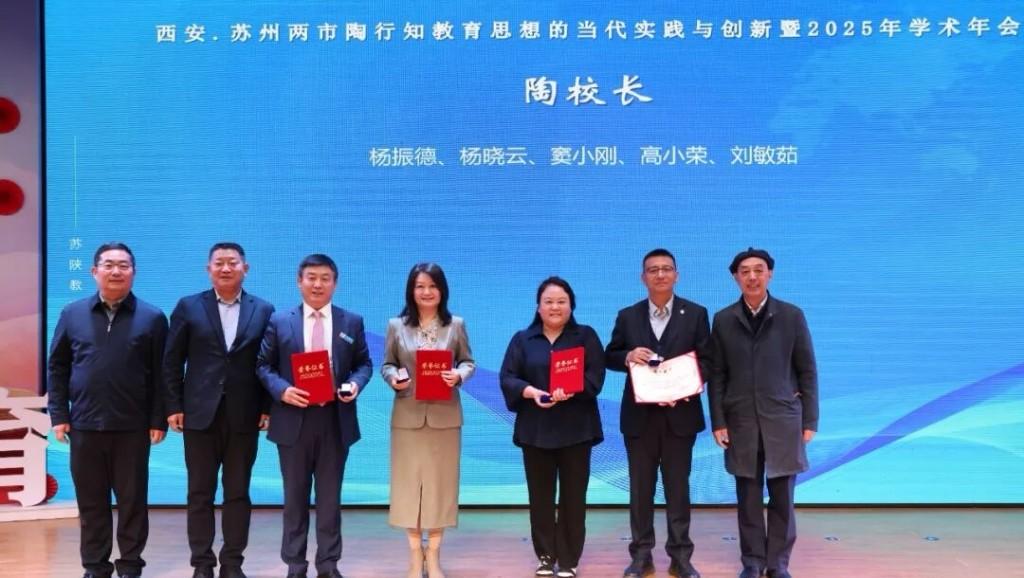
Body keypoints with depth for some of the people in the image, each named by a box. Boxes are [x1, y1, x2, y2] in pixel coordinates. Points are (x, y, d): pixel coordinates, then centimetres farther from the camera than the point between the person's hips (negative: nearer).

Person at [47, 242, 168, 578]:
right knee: (90, 501, 9)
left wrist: (158, 420, -5)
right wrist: (59, 414, 2)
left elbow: (162, 374, -1)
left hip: (132, 427, -2)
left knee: (132, 499, 6)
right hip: (84, 425, 2)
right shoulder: (72, 315, 6)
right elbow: (57, 367, 8)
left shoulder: (152, 318, 0)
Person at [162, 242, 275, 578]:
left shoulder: (263, 310, 5)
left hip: (244, 416, 0)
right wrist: (173, 407, -3)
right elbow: (172, 362, 3)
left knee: (238, 492, 6)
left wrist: (267, 408, -2)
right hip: (200, 414, 0)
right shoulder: (188, 307, 4)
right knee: (200, 493, 5)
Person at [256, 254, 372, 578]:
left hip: (335, 421, 1)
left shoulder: (352, 322, 6)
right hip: (294, 420, -1)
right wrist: (282, 390, -15)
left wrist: (356, 383, -12)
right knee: (295, 496, 8)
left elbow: (364, 364, 9)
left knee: (330, 496, 8)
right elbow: (263, 365, 2)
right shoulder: (279, 321, 3)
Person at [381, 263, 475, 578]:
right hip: (408, 415, 0)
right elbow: (386, 364, 6)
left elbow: (468, 361, 6)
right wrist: (393, 378, -15)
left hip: (444, 416, 0)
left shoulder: (456, 325, 3)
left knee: (441, 480, 5)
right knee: (409, 481, 4)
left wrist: (459, 375, -15)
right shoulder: (397, 326, 3)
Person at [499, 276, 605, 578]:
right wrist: (532, 392, -19)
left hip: (575, 429, -1)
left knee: (573, 496, 2)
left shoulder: (586, 337, 6)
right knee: (540, 496, 6)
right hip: (535, 429, 1)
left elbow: (595, 377, -6)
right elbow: (507, 378, 0)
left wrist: (569, 391, -24)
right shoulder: (522, 339, 9)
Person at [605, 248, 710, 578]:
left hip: (679, 413, -1)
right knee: (640, 486, 7)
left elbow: (706, 360, 1)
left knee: (678, 486, 6)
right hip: (639, 415, 1)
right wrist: (628, 356, -14)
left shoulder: (695, 314, 3)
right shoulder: (627, 316, 6)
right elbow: (610, 357, 8)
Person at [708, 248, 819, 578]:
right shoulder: (723, 320, 4)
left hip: (783, 419, -1)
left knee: (782, 497, 3)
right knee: (748, 497, 5)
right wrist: (718, 422, -2)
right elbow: (717, 375, 4)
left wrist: (810, 421, -1)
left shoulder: (792, 316, 2)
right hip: (741, 421, 1)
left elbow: (807, 371, 3)